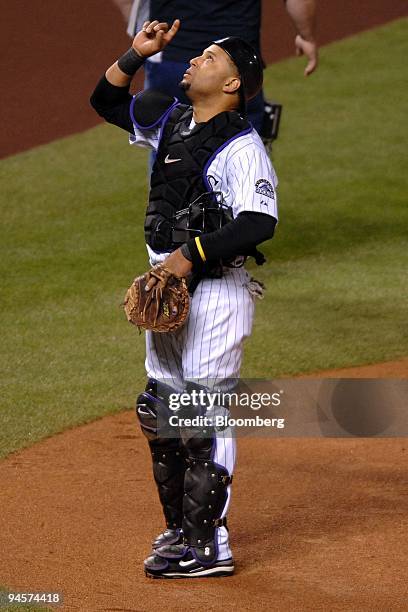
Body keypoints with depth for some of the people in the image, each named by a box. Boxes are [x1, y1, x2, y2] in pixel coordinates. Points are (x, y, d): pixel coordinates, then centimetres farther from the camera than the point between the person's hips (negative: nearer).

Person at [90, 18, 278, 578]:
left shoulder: (242, 147, -16)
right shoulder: (170, 121, 9)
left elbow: (260, 223, -26)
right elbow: (107, 101, 20)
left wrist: (192, 254, -24)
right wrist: (136, 55, 5)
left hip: (216, 292, -9)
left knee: (206, 416, -8)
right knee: (162, 412, 15)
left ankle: (209, 546, -3)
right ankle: (180, 530, 27)